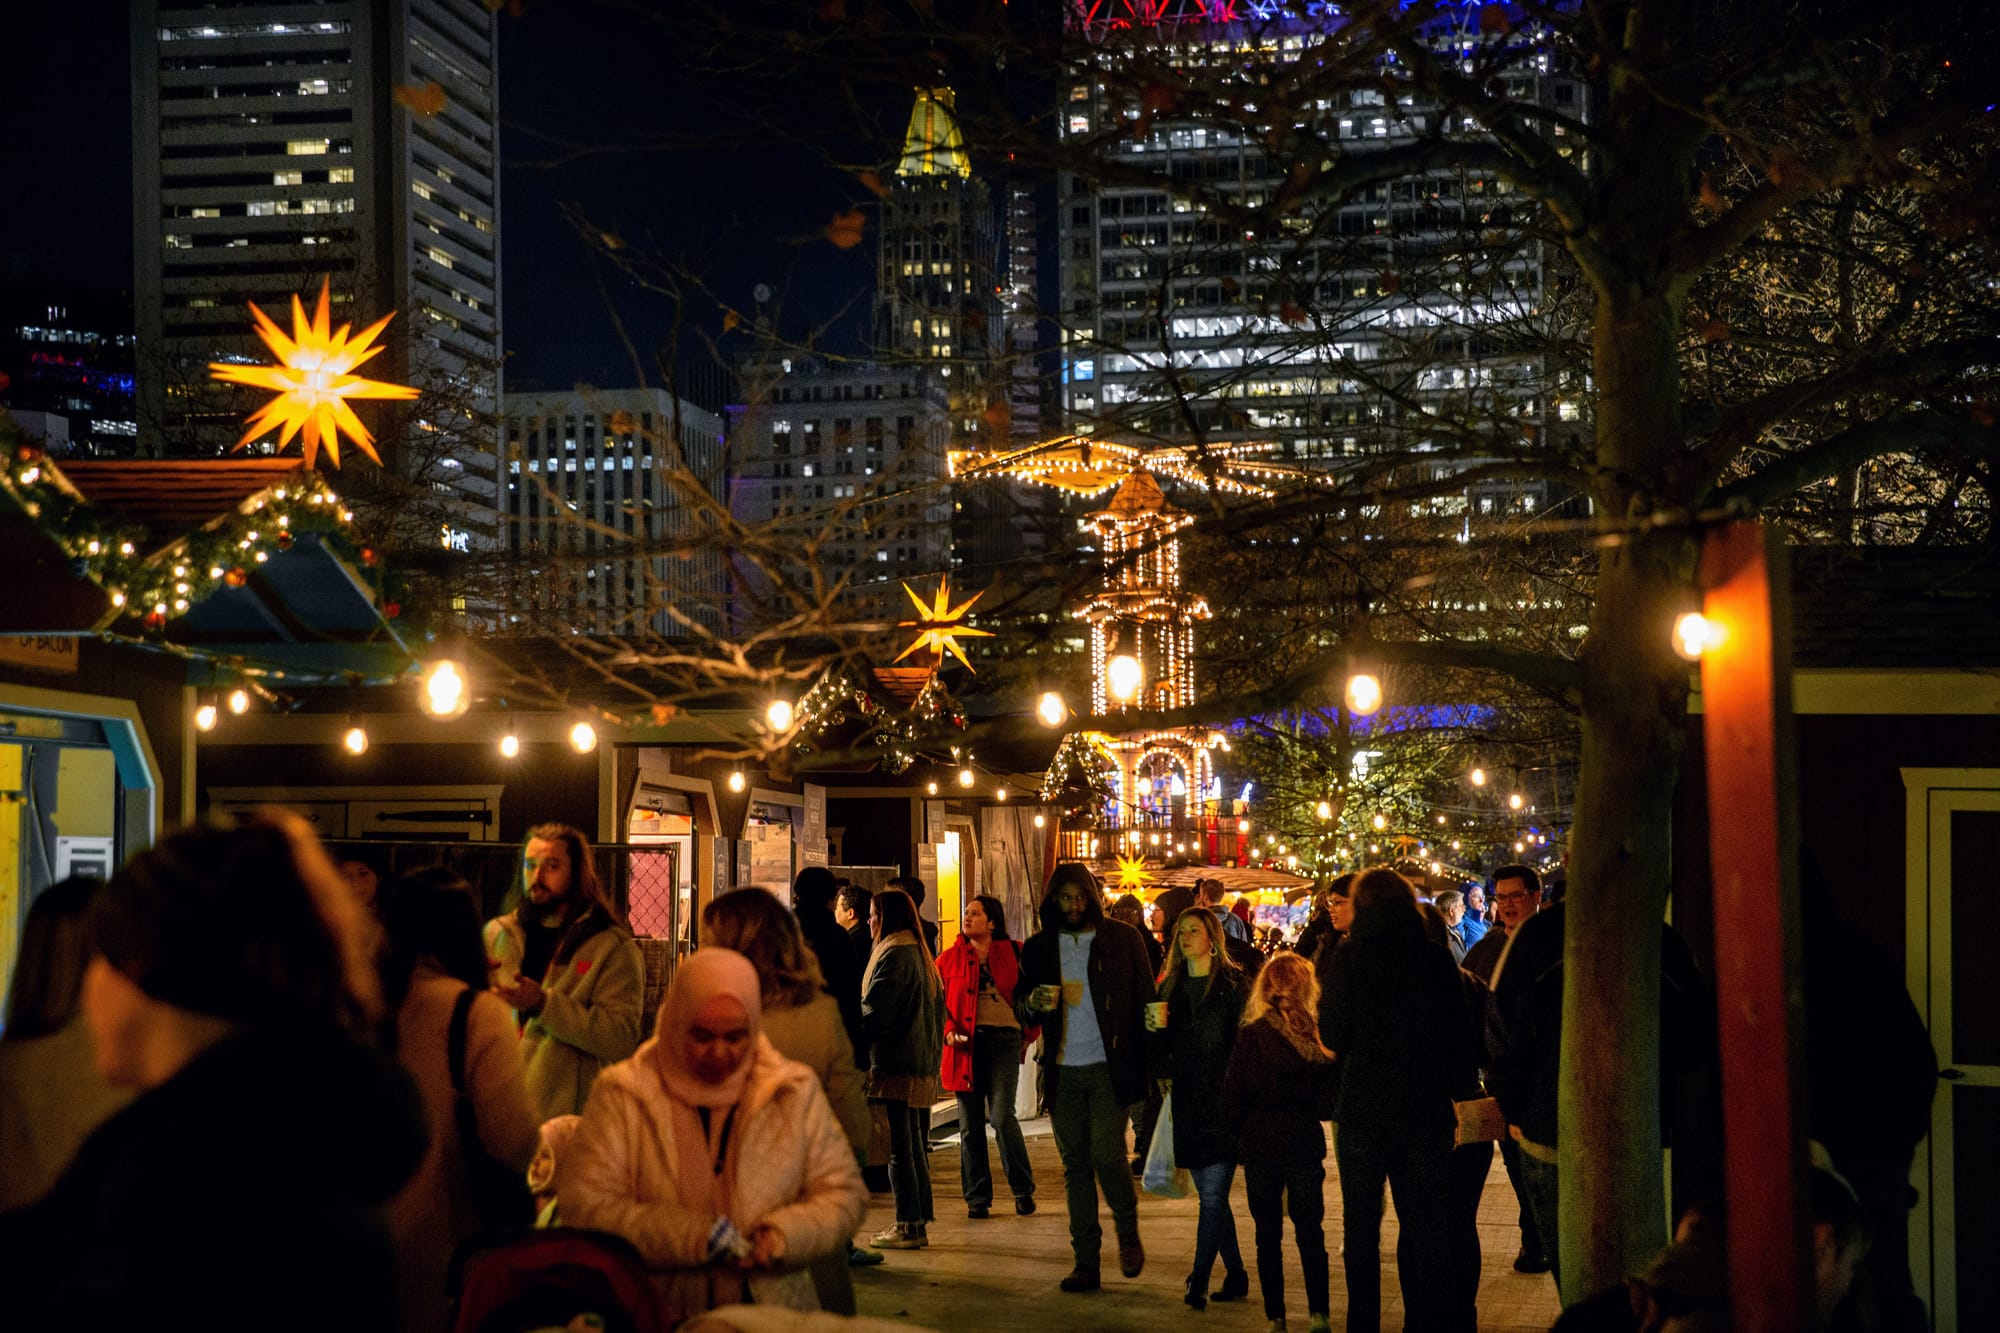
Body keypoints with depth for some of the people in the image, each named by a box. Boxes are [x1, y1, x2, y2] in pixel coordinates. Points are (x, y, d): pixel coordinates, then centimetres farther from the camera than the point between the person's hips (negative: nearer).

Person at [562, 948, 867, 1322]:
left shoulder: (794, 1091, 11)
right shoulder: (622, 1094, 3)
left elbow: (844, 1195, 13)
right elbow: (584, 1206, -5)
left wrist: (784, 1235, -8)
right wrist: (695, 1236, -14)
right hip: (655, 1315, -1)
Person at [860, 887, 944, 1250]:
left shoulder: (893, 955, -13)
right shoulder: (920, 954, 17)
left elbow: (874, 1010, -17)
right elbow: (938, 1009, 21)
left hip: (896, 1064, -10)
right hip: (922, 1065, 10)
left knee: (899, 1149, -6)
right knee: (916, 1148, 13)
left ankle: (907, 1226, -6)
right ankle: (918, 1224, 16)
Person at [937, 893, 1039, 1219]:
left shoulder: (1012, 954, 4)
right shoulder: (949, 958, 8)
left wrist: (1028, 1034, 6)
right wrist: (948, 1030, -5)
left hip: (1003, 1039, -2)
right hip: (965, 1044, 2)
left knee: (1001, 1116, -12)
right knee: (970, 1124, 4)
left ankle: (1023, 1190, 4)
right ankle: (977, 1198, 13)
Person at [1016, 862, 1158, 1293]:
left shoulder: (1122, 939, 2)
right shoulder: (1039, 948, 9)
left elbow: (1145, 1000, 3)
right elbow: (1021, 1009, 14)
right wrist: (1033, 1002, -11)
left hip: (1109, 1067, -3)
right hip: (1062, 1071, 3)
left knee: (1107, 1155, -13)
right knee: (1075, 1166, 5)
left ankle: (1129, 1234, 13)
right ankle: (1086, 1262, 10)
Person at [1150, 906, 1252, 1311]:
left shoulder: (1233, 984, -3)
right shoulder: (1170, 985, 12)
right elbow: (1165, 1047, 15)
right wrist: (1157, 1027, -6)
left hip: (1222, 1099, -6)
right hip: (1186, 1101, 6)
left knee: (1213, 1195, -9)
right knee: (1212, 1195, 11)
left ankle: (1199, 1280, -8)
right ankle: (1236, 1274, 21)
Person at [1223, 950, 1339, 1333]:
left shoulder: (1251, 1035, -11)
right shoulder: (1319, 1036, -7)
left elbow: (1233, 1096, -8)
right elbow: (1329, 1099, 0)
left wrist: (1242, 1133, 7)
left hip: (1259, 1145, -1)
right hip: (1304, 1144, 1)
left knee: (1268, 1235, 8)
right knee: (1310, 1233, 11)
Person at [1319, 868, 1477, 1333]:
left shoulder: (1350, 955, -8)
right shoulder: (1436, 955, -2)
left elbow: (1334, 1035, -10)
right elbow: (1460, 1034, 1)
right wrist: (1461, 1088, 12)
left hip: (1365, 1107, -2)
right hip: (1427, 1108, 2)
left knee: (1361, 1230, 10)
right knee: (1427, 1229, 9)